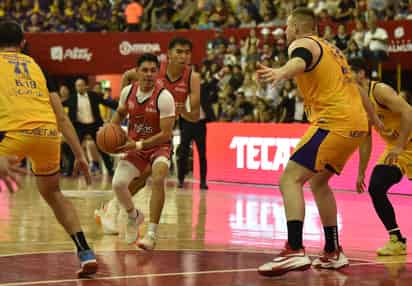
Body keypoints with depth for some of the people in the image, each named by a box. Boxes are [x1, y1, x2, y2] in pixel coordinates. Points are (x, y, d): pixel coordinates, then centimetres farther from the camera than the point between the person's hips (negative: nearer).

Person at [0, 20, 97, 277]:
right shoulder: (37, 65, 27)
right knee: (52, 193, 27)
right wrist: (80, 155, 23)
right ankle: (86, 253, 18)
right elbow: (62, 117, 22)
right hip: (48, 132, 4)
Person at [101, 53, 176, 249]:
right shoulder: (128, 91, -7)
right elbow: (120, 113, 16)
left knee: (158, 179, -32)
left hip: (159, 146, -4)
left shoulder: (164, 97, -22)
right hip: (135, 146, 4)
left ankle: (151, 234, -27)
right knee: (118, 183, -14)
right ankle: (133, 216, 20)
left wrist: (138, 144, -27)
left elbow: (165, 134, -22)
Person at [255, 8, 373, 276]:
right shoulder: (330, 48, 26)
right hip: (357, 122, 9)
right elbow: (354, 85, 39)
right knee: (318, 182, 25)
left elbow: (299, 62, -28)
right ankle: (333, 253, 26)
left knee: (290, 179, -13)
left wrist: (280, 73, -50)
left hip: (334, 122, -9)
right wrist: (374, 119, 54)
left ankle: (295, 251, -28)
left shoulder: (302, 44, -1)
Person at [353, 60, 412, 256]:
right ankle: (396, 240, -2)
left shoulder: (380, 90, -19)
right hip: (395, 147, 7)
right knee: (375, 188, -9)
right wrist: (361, 173, 12)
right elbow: (365, 140, 14)